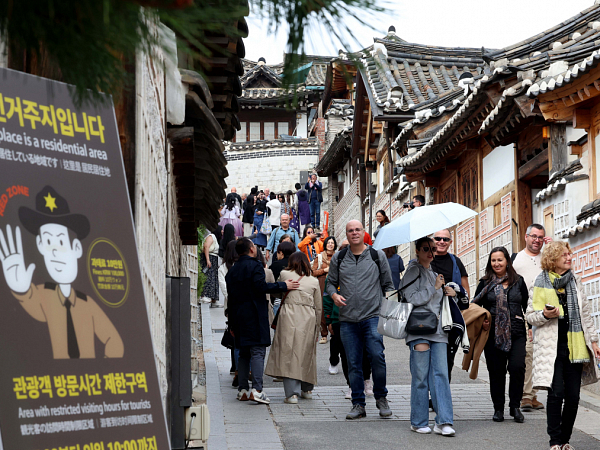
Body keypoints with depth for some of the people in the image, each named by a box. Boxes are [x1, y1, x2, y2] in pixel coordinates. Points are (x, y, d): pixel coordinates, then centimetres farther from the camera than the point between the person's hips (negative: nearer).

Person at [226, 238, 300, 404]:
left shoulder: (232, 271, 15)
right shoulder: (255, 266, -7)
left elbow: (230, 298, 15)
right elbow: (261, 286, -20)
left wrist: (232, 324, 18)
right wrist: (283, 286, -12)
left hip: (238, 316, 7)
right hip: (254, 316, -7)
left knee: (243, 353, 12)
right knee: (257, 352, -8)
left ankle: (242, 390, 10)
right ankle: (257, 390, -17)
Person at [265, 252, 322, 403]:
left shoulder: (284, 275, 5)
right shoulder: (314, 281, 11)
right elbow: (319, 307, 14)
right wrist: (317, 327, 22)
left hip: (289, 317, -3)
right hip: (308, 319, 3)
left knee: (289, 353, -3)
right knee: (307, 353, 16)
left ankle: (292, 392, -11)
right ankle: (307, 389, 29)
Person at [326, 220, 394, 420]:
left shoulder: (377, 256, 7)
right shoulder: (338, 259, 11)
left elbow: (388, 285, 11)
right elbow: (331, 282, 18)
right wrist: (334, 294, -4)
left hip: (373, 316, -2)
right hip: (348, 320, 2)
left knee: (377, 356, -15)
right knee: (353, 364, 3)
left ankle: (381, 398, 5)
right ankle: (358, 405, 11)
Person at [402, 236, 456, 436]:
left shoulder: (434, 273, 22)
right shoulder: (413, 271, 0)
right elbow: (412, 298, -11)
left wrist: (448, 293, 14)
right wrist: (434, 287, -8)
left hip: (438, 329, 6)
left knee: (441, 374, -4)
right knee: (420, 377, -4)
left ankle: (444, 421, -9)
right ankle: (419, 422, 5)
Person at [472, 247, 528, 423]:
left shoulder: (518, 281, 10)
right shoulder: (485, 283, 7)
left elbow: (527, 306, 14)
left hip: (516, 333, 0)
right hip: (493, 334, 0)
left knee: (517, 367, -13)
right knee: (496, 371, 2)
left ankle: (515, 406, 2)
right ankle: (498, 408, 15)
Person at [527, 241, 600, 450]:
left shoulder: (575, 281, 14)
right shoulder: (541, 283, 0)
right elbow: (531, 316, 2)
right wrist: (545, 315, -18)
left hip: (575, 346, 4)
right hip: (552, 347, -4)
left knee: (573, 395, 1)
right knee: (556, 392, -12)